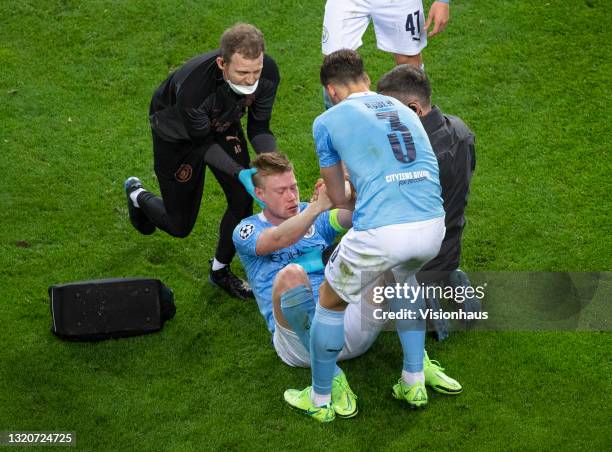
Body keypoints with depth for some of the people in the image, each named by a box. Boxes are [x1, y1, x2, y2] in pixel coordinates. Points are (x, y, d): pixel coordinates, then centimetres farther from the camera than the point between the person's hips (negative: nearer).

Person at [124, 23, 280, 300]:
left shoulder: (267, 73, -30)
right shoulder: (192, 88, -46)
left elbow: (259, 128, -14)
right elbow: (203, 143, -27)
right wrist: (241, 173, -38)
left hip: (222, 125, 4)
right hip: (177, 135, -4)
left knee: (243, 200, -5)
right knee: (179, 226, 7)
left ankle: (220, 270, 23)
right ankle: (137, 195, 41)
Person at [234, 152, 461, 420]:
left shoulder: (316, 218, 18)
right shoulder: (246, 231, 6)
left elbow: (351, 217, -4)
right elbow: (278, 239, -19)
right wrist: (317, 206, -35)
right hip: (300, 341, -4)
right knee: (291, 274, -35)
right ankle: (331, 376, -27)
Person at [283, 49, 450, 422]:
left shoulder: (328, 121, 11)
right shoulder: (403, 108, 24)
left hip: (381, 233, -5)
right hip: (432, 226, 5)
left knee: (331, 303, 21)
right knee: (406, 277, 38)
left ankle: (320, 401, 36)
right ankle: (414, 384, 38)